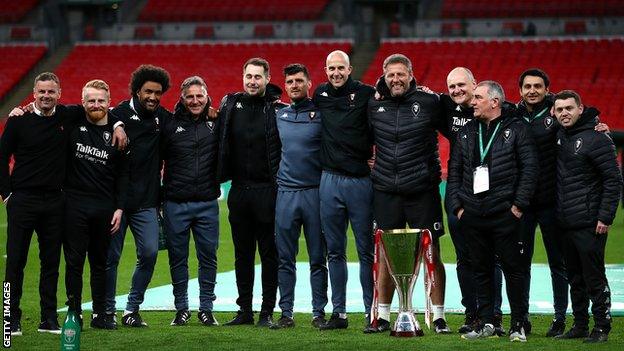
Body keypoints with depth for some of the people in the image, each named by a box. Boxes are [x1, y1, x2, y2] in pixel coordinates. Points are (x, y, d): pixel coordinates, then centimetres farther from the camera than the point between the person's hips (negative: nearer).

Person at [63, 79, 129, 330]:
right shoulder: (73, 123, 1)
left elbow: (123, 173, 6)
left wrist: (120, 207, 0)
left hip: (105, 207, 1)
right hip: (75, 204, -1)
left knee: (100, 262, 9)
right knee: (74, 261, 1)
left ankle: (100, 315, 16)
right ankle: (74, 314, 7)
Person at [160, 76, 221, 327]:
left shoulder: (216, 123, 4)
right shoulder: (170, 124, 1)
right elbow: (157, 158, 6)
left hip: (207, 204, 1)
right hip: (175, 203, -1)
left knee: (208, 257, 3)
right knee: (178, 257, 5)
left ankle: (206, 308, 12)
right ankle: (181, 308, 15)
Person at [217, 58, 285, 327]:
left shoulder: (278, 109, -4)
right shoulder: (230, 104, 7)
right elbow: (221, 143, 13)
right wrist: (221, 175, 5)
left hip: (267, 191, -4)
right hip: (239, 190, 4)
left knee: (269, 254, 1)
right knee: (242, 253, 10)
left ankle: (267, 312, 6)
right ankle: (245, 310, 16)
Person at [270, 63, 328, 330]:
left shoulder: (321, 113, -2)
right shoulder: (280, 115, 11)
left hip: (315, 192, -4)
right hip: (285, 193, 4)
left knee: (318, 259, 1)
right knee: (285, 259, 4)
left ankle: (319, 313, 7)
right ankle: (286, 313, 8)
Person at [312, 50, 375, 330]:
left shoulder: (366, 94, -5)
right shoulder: (320, 94, 9)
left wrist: (377, 156, -10)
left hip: (361, 180, -4)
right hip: (330, 179, 4)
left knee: (366, 251, 0)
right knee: (334, 251, 8)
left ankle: (372, 312, 4)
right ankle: (339, 313, 13)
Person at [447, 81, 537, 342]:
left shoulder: (515, 130, 0)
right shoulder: (466, 132, 14)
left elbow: (529, 169, -4)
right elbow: (454, 172, 15)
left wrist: (518, 204, -9)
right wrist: (457, 206, 6)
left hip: (504, 213, -5)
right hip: (472, 214, 5)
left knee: (513, 269, -2)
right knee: (481, 270, 8)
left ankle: (518, 324, 5)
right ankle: (486, 323, 14)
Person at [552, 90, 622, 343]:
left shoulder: (596, 139, -10)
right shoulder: (558, 136, 11)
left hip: (589, 224, -7)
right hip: (565, 223, 7)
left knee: (594, 278, -4)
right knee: (575, 278, 12)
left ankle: (602, 327, 3)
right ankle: (580, 325, 20)